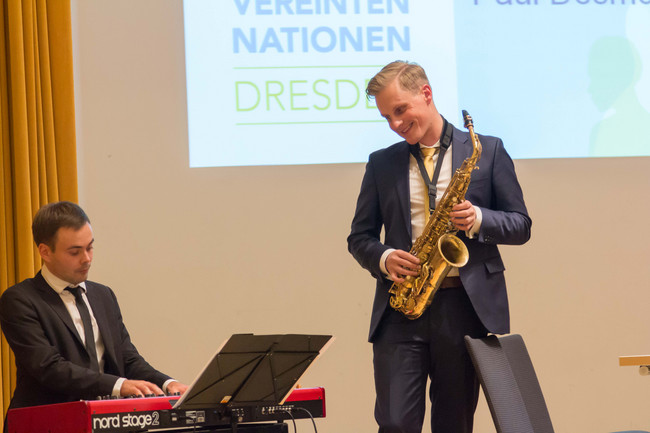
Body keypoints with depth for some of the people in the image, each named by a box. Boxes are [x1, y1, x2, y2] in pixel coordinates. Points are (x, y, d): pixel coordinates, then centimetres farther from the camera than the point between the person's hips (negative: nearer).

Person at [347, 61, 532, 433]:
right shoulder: (382, 164, 13)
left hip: (466, 307, -1)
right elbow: (360, 237, 16)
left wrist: (478, 219, -13)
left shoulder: (488, 151, 7)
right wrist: (383, 259, -6)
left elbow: (520, 225, 6)